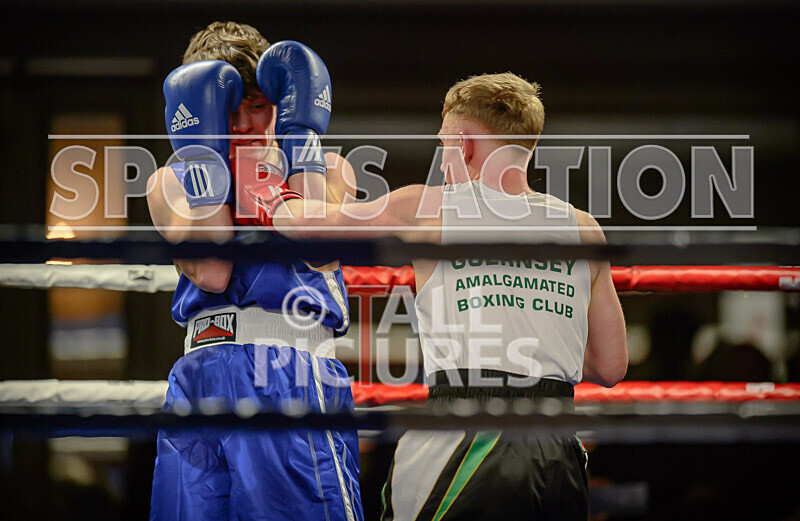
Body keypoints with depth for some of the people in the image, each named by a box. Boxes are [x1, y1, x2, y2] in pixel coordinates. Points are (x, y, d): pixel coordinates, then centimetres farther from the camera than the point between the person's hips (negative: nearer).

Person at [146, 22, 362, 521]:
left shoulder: (327, 169, 15)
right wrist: (202, 153, -1)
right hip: (201, 379, 1)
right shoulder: (173, 184, 15)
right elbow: (212, 273, -4)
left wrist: (301, 138, -1)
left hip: (295, 376, -1)